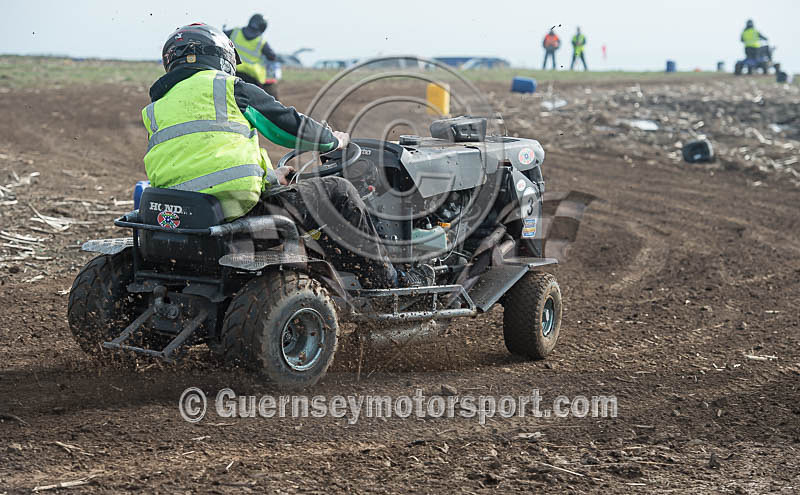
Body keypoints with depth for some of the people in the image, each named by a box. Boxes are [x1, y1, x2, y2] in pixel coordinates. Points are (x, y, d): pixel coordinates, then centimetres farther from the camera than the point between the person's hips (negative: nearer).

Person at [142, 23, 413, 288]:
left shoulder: (153, 111, 19)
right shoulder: (231, 88, 1)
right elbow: (293, 127, 3)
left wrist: (270, 177, 32)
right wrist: (333, 140, 25)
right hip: (241, 206, -7)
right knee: (338, 191, 11)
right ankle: (386, 281, 20)